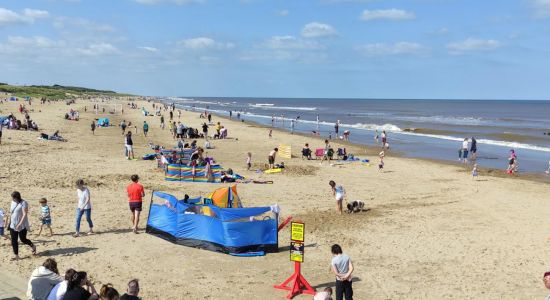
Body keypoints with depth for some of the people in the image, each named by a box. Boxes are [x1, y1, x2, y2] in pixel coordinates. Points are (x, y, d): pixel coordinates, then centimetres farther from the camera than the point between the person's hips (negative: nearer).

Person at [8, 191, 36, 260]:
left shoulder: (23, 203, -16)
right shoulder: (13, 202, 6)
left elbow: (25, 214, -21)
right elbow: (11, 212, 18)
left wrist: (20, 224, -27)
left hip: (22, 226, -7)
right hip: (13, 225, 7)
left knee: (23, 239, 3)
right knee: (13, 241, 4)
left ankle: (33, 246, 30)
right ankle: (16, 255, 12)